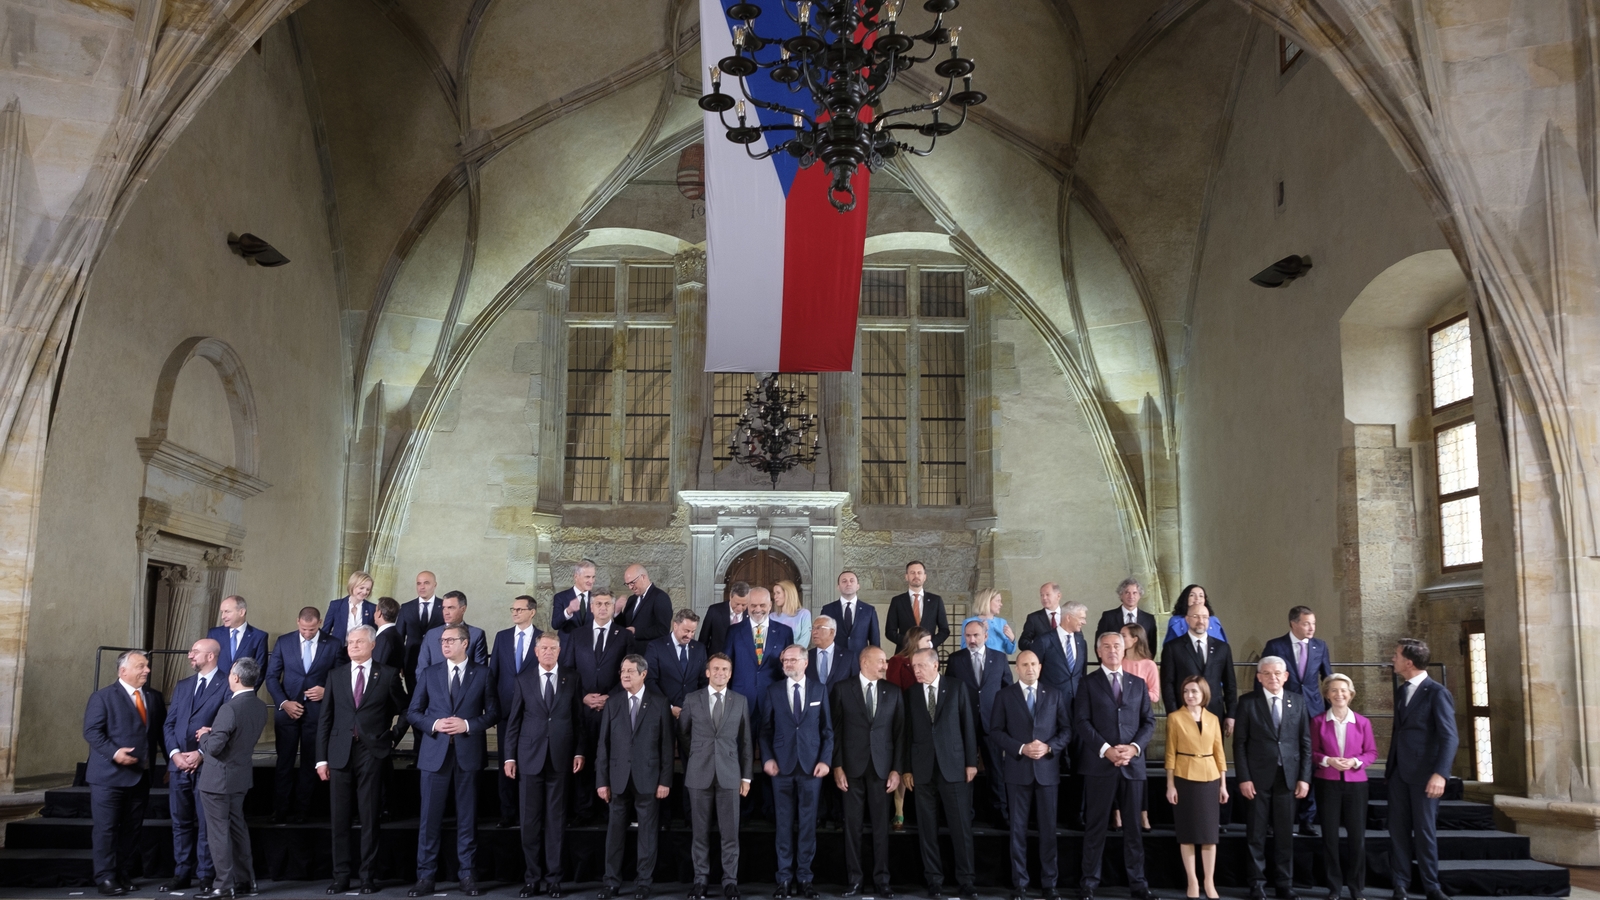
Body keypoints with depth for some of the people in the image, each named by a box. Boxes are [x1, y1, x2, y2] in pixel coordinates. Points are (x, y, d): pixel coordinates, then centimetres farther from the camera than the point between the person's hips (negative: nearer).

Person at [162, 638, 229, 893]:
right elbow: (169, 724, 12)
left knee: (206, 824, 0)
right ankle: (182, 874, 17)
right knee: (180, 823, 10)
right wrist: (175, 753, -4)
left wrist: (201, 753, -15)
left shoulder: (226, 686, -5)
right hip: (178, 764, 6)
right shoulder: (182, 686, 16)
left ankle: (206, 876, 7)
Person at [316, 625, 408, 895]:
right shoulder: (336, 675, 9)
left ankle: (368, 875, 9)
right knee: (339, 818, 4)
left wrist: (393, 737, 2)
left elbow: (404, 710, 12)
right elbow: (325, 719, 7)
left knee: (369, 817, 2)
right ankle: (341, 875, 11)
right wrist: (321, 758, 3)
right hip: (340, 753, 2)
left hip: (372, 753, -2)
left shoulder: (388, 674, 2)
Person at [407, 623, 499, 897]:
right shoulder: (429, 674, 8)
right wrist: (433, 725, -11)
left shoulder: (482, 674, 5)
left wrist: (468, 725, -12)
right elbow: (413, 712, 7)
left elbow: (493, 712, 3)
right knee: (430, 817, 1)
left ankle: (467, 875, 12)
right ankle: (425, 876, 8)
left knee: (467, 816, 5)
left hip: (468, 752, -1)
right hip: (435, 752, 1)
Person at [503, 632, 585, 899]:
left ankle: (553, 878, 11)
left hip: (560, 757, 0)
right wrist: (509, 756, 0)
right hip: (530, 757, 0)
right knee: (530, 820, 3)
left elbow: (578, 717, 5)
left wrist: (580, 751, 0)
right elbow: (513, 721, 4)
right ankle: (532, 878, 12)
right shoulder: (523, 679, 4)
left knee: (556, 820, 4)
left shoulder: (571, 679, 5)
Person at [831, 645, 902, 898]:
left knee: (881, 826, 4)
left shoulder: (893, 692, 7)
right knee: (852, 825, 4)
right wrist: (837, 766, -6)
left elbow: (899, 733, 6)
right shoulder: (842, 689, 1)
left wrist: (896, 769, 0)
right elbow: (836, 730, 0)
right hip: (852, 767, -1)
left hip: (881, 768, 1)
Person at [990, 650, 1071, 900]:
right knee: (1018, 828, 3)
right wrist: (1021, 748, -14)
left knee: (1049, 828, 5)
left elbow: (1067, 729, 5)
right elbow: (996, 731, -1)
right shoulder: (1005, 696, 4)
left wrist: (1049, 747, -12)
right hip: (1017, 769, -1)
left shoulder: (1054, 695, 9)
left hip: (1047, 769, 1)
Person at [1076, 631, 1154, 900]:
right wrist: (1106, 749, -15)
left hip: (1133, 763, 3)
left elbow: (1149, 722, 8)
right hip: (1099, 764, -3)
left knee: (1133, 826, 7)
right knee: (1096, 826, 2)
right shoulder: (1088, 683, 4)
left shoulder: (1138, 684, 13)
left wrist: (1134, 747, -9)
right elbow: (1081, 722, -5)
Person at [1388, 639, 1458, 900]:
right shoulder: (1401, 691, 12)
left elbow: (1450, 737, -17)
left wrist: (1440, 774, -25)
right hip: (1398, 772, 6)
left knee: (1425, 830, 2)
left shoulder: (1437, 693, -11)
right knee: (1398, 829, 6)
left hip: (1424, 773, -6)